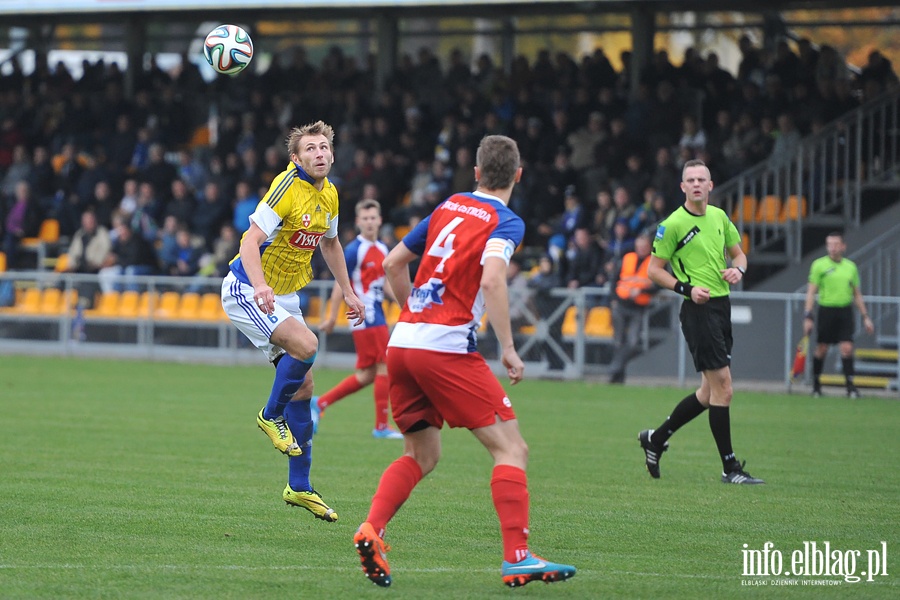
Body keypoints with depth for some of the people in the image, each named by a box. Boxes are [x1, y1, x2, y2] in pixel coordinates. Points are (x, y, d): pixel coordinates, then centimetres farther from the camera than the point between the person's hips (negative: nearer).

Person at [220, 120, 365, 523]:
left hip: (284, 296, 8)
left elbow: (330, 243, 24)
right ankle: (271, 415, -5)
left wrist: (347, 292, 25)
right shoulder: (287, 187, -20)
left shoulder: (329, 194, 5)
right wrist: (260, 286, -42)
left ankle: (299, 487, 12)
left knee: (303, 386, 5)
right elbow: (251, 240, -27)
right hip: (247, 290, -8)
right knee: (306, 344, -30)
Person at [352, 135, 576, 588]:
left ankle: (371, 530, -2)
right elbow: (491, 279, -20)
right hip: (447, 347, -7)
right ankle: (517, 558, -11)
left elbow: (393, 264, 23)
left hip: (402, 343, 7)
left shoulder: (447, 208, 17)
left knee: (421, 455, 19)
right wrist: (508, 349, -16)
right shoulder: (505, 222, -2)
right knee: (511, 449, -1)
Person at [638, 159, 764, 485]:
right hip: (698, 309, -8)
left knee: (709, 392, 12)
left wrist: (738, 269, -1)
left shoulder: (719, 216, 11)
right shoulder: (673, 224, -8)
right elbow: (654, 270, -5)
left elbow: (738, 253, 22)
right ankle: (730, 467, -4)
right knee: (722, 388, -10)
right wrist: (687, 289, -17)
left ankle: (655, 439, 28)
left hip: (722, 306, 8)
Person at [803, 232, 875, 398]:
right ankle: (816, 384, 19)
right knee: (821, 349, 3)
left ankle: (850, 386, -6)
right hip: (826, 311, -2)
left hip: (845, 311, 2)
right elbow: (811, 292, -2)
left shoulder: (850, 266, 9)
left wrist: (865, 316, 12)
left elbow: (857, 294, 16)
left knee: (847, 348, -8)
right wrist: (808, 316, -10)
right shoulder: (819, 265, -1)